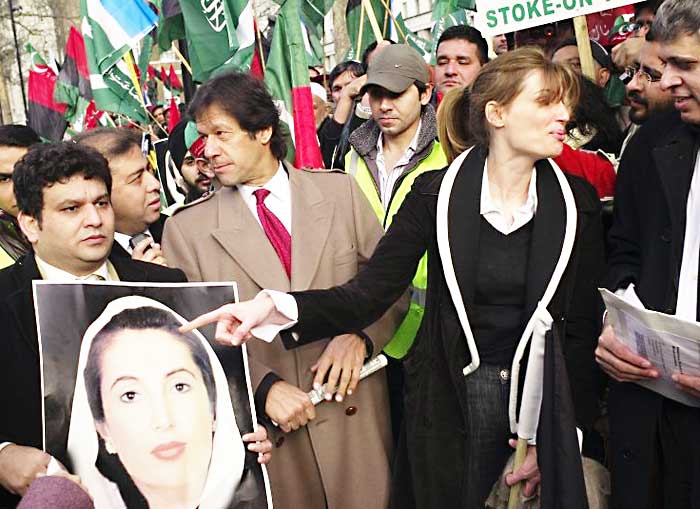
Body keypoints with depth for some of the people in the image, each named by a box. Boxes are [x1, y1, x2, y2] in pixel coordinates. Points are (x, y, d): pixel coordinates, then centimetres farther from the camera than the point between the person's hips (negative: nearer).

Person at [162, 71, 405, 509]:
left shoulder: (340, 191, 0)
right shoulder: (187, 230, -3)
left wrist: (360, 334, -13)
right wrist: (265, 386, -16)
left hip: (355, 413, 1)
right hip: (265, 429, -1)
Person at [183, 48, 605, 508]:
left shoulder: (579, 203, -4)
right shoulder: (436, 193, -8)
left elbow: (582, 323, -1)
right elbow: (370, 292, -12)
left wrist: (560, 432, -7)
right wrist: (275, 307, -28)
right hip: (452, 397, -1)